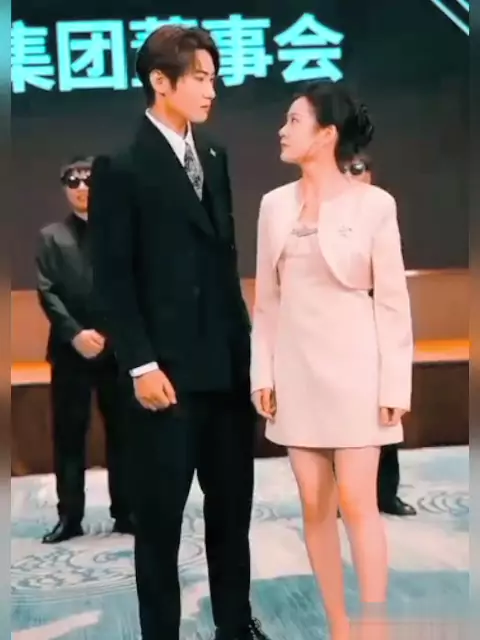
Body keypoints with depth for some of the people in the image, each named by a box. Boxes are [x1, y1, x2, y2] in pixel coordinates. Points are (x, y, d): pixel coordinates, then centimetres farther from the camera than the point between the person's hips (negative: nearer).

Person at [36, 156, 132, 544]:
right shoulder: (51, 237, 8)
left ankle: (125, 512, 16)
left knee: (121, 433, 6)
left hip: (117, 349, 0)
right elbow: (47, 293, -1)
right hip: (70, 351, 0)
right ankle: (70, 516, 12)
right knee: (68, 436, 4)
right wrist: (75, 333, -14)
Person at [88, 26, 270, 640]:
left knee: (233, 504, 15)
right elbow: (113, 277, -10)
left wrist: (243, 341, 11)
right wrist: (141, 365, -14)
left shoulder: (214, 157, 13)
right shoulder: (120, 167, -6)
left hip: (227, 363, 6)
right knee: (160, 515, 6)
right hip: (168, 370, -6)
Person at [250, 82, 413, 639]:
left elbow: (392, 301, -6)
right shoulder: (275, 204, 6)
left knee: (357, 504, -5)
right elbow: (266, 298, 9)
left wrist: (395, 384, -9)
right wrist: (262, 373, 5)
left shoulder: (373, 204, -7)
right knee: (315, 506, 8)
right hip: (296, 369, 5)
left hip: (353, 367, -4)